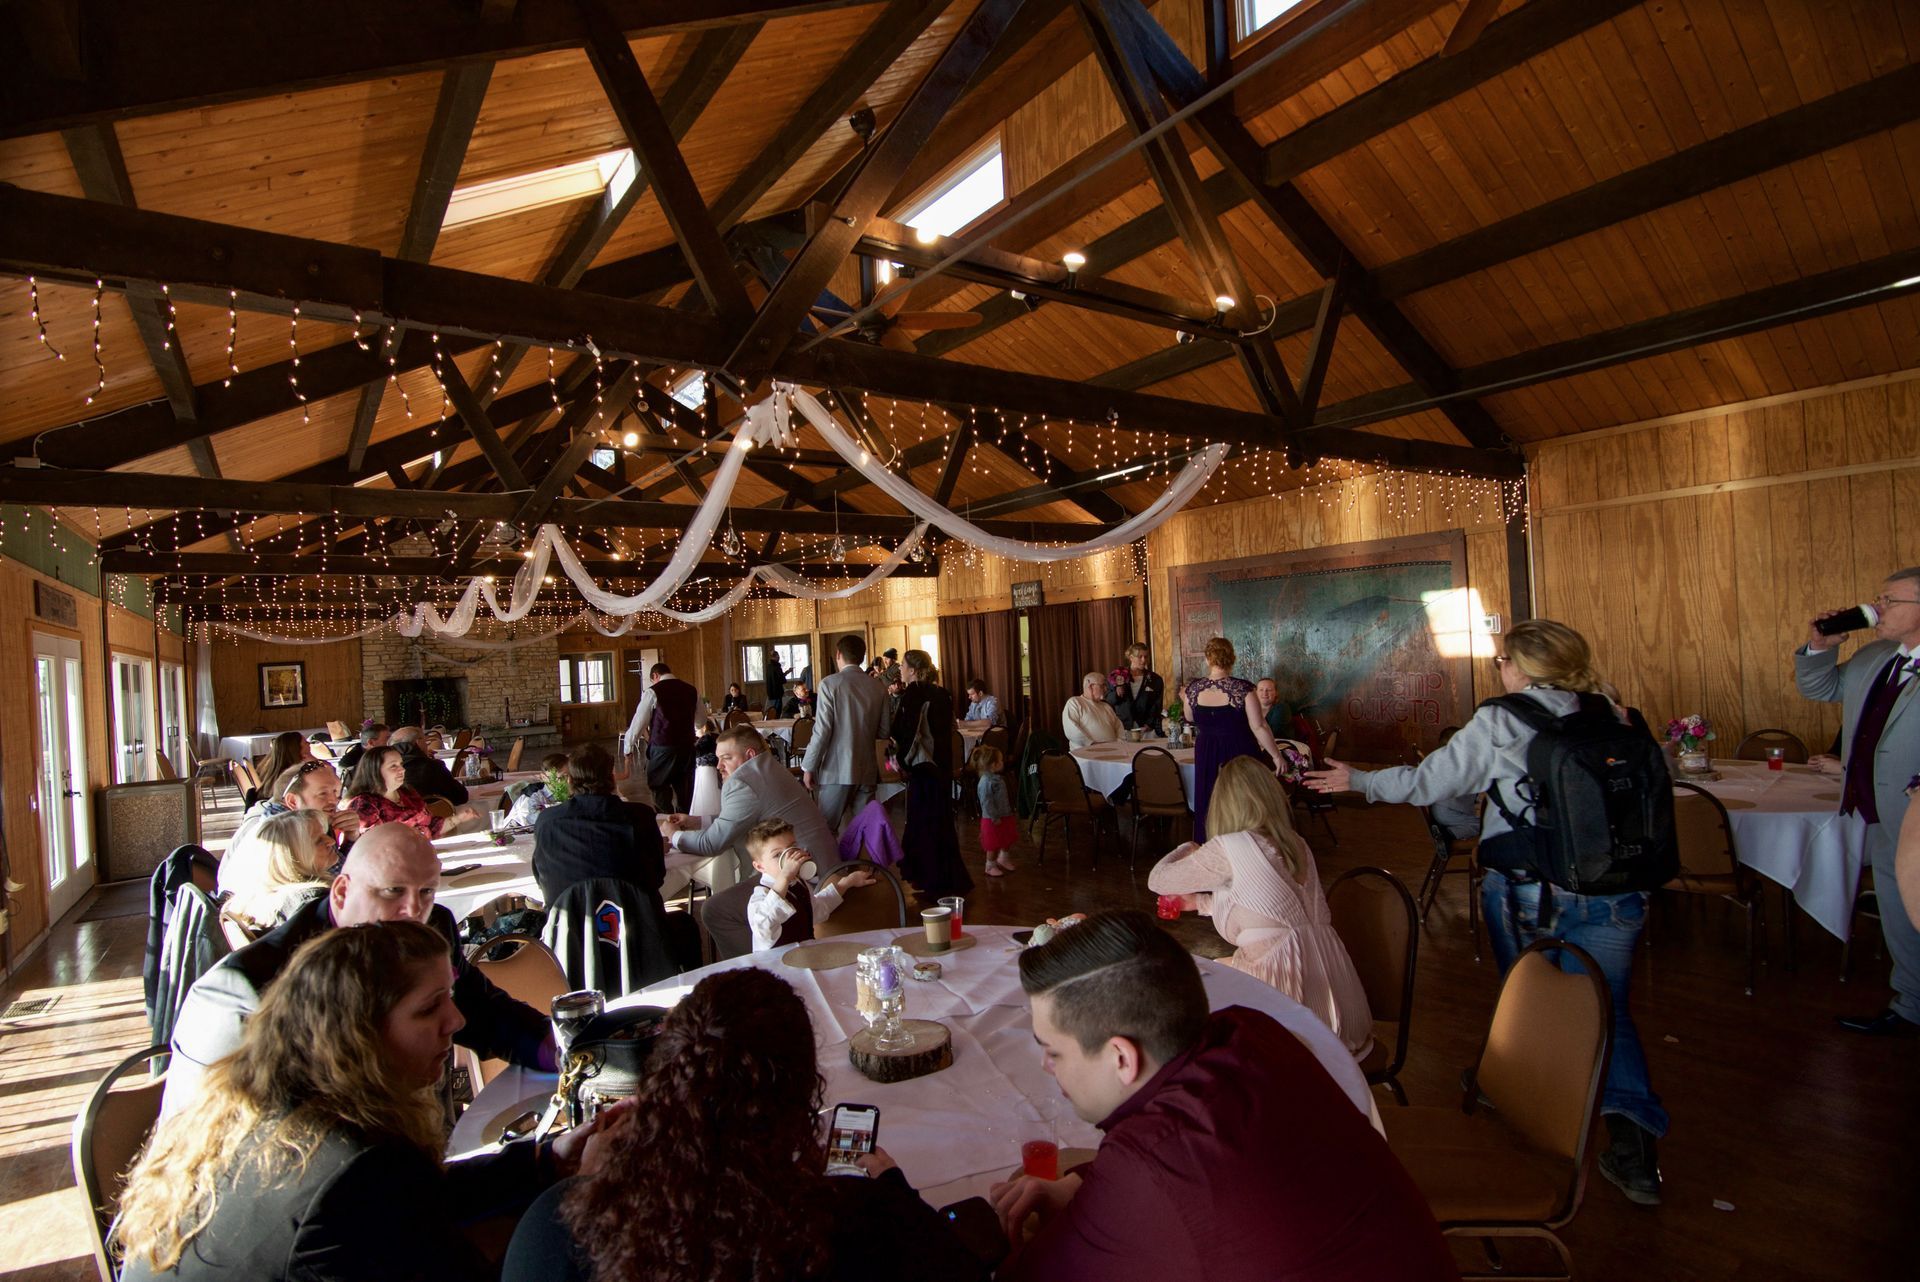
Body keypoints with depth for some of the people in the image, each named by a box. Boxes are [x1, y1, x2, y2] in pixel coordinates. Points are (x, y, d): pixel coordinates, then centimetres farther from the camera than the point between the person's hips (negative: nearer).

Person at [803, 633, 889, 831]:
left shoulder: (830, 684, -8)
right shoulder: (877, 687, 3)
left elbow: (822, 731, -11)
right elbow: (883, 731, 6)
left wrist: (808, 767, -2)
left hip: (836, 771, -4)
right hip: (867, 770, 4)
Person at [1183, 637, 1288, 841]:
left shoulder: (1194, 688, -6)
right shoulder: (1243, 689, -17)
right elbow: (1259, 728, -16)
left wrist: (1184, 700, 29)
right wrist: (1276, 755, -5)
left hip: (1206, 757, 3)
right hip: (1239, 754, -3)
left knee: (1208, 807, 15)